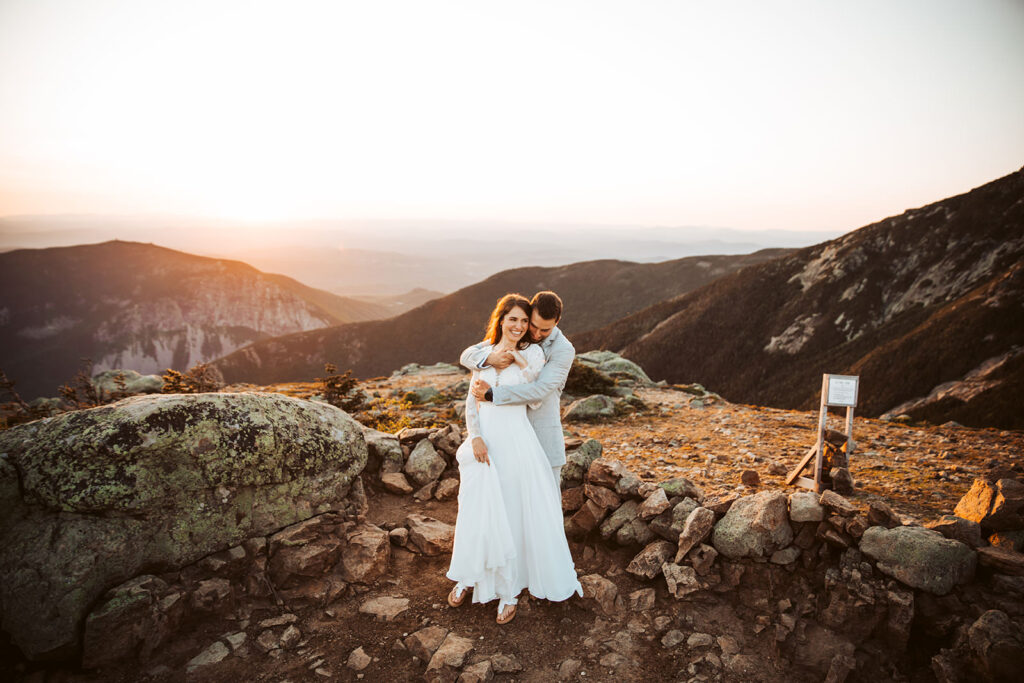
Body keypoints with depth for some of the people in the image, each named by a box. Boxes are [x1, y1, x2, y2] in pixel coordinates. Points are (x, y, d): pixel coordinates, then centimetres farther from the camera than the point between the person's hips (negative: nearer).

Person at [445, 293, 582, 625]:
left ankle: (508, 591, 25)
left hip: (516, 442, -3)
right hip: (484, 442, 3)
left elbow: (537, 401, -10)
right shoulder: (484, 352, 6)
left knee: (515, 517, 7)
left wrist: (523, 364, -19)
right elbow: (472, 401, 6)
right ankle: (469, 577, 36)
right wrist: (475, 437, -9)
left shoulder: (532, 353, -3)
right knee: (477, 513, 12)